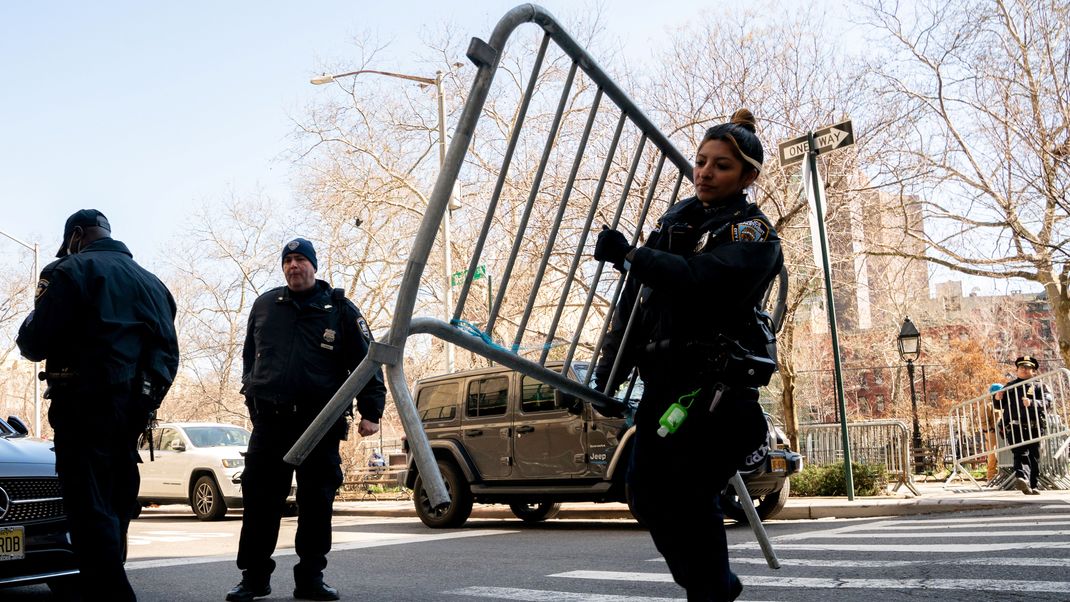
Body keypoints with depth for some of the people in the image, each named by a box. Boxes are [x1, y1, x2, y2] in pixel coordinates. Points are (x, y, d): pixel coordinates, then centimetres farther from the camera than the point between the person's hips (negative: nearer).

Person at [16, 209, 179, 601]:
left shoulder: (69, 271, -3)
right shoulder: (151, 283, 18)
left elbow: (34, 344, -9)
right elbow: (168, 353, 16)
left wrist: (34, 322, 13)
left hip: (85, 410, -7)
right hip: (132, 412, 7)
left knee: (90, 513, -7)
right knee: (113, 511, 14)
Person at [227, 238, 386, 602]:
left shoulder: (339, 309, 4)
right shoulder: (265, 306, 12)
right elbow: (250, 356, 24)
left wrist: (370, 411, -5)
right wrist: (253, 397, 20)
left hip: (320, 423, -1)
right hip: (269, 422, 2)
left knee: (317, 503, 4)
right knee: (260, 500, 1)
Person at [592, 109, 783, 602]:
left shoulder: (753, 233, -5)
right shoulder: (676, 219, 15)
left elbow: (702, 280, -27)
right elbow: (635, 297, 15)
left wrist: (629, 256, -22)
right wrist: (610, 369, 12)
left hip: (714, 383, -7)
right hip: (662, 379, 8)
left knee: (685, 497, -12)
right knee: (645, 492, 11)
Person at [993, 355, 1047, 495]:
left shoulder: (1039, 386, 14)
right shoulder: (1009, 386, 21)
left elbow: (1045, 402, -5)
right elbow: (999, 406, 25)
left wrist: (1032, 403, -24)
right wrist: (997, 399, 2)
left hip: (1033, 427, 0)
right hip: (1014, 427, 0)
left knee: (1034, 456, 5)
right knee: (1021, 453, -16)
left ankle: (1032, 486, 13)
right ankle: (1022, 477, -35)